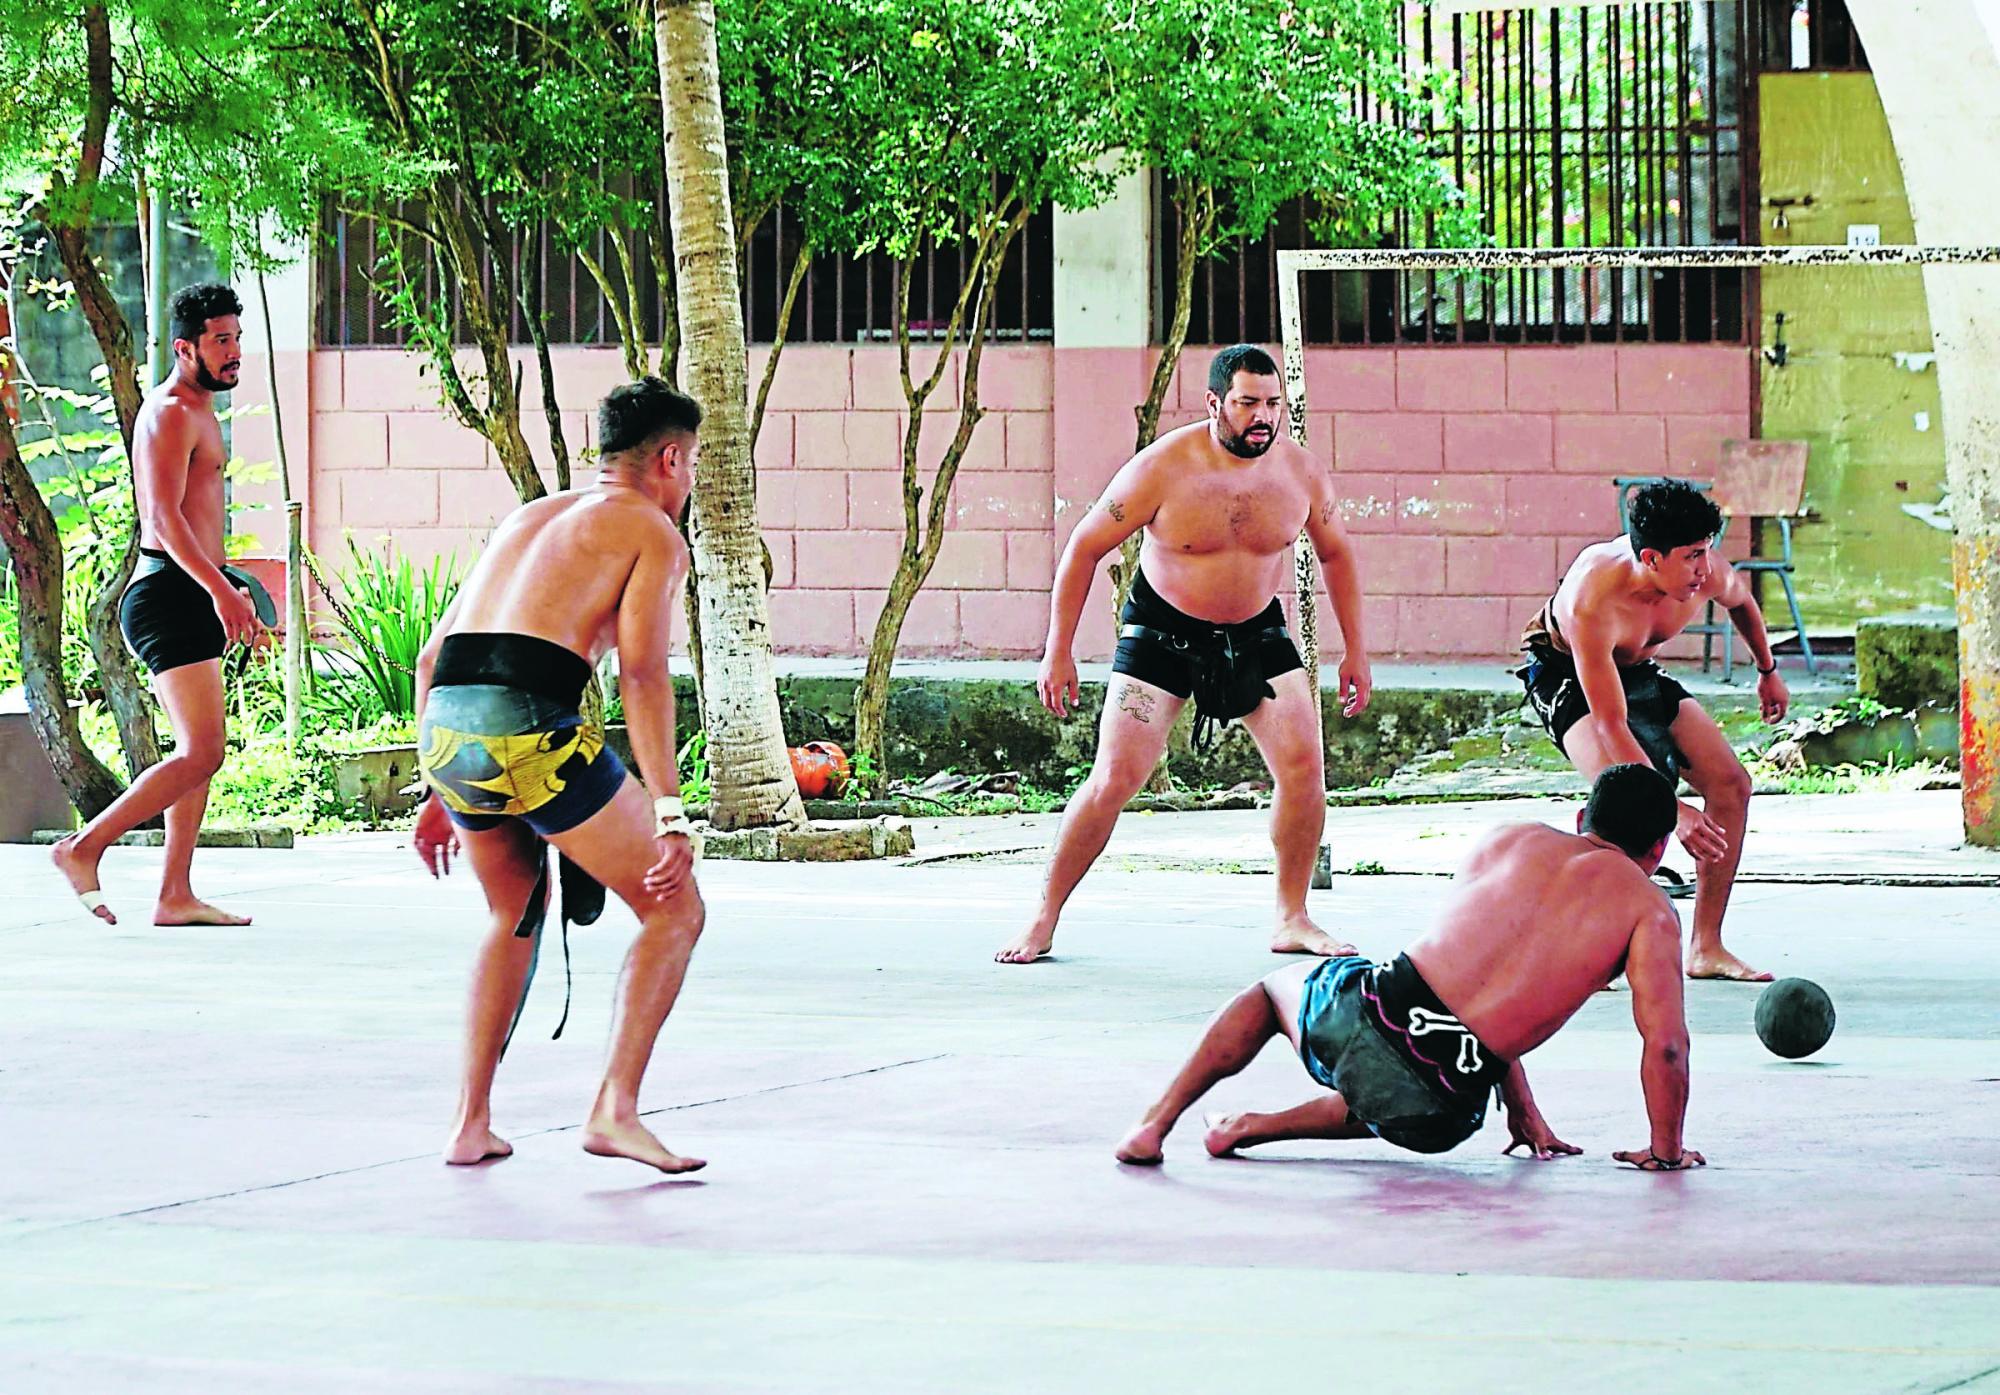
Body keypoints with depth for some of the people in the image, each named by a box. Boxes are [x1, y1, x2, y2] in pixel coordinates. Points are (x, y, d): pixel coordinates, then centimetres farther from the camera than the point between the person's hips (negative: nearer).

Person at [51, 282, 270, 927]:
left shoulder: (198, 413, 21)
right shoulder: (171, 414, -12)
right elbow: (165, 517, -23)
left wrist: (225, 588, 34)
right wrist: (220, 589, -30)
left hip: (189, 596, 11)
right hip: (170, 597, -11)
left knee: (199, 751, 10)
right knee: (202, 752, -15)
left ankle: (176, 897, 11)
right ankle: (84, 848, -12)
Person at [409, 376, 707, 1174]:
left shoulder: (529, 518, 29)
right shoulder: (652, 532, 9)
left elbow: (433, 659, 28)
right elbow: (642, 674, -5)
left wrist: (440, 794, 33)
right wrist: (669, 815, -10)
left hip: (444, 725, 7)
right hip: (531, 728, -7)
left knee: (515, 915, 29)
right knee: (673, 910, 7)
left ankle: (471, 1124, 22)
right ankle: (614, 1110, -4)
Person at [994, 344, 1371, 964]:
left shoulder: (1301, 471, -11)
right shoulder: (1163, 470, -22)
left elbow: (1336, 553, 8)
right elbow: (1085, 546, -12)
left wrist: (1355, 651, 8)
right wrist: (1058, 652, -12)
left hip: (1256, 632, 3)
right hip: (1162, 630, -3)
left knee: (1304, 766, -9)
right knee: (1114, 778, -10)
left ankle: (1292, 920, 6)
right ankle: (1043, 920, 2)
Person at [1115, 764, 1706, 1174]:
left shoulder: (1509, 839, 17)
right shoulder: (1649, 909, 5)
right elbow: (1665, 1041, -3)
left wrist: (1523, 1111, 28)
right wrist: (1665, 1149, 13)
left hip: (1360, 1016, 2)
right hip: (1436, 1113, -2)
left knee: (1275, 985, 38)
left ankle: (1155, 1125, 32)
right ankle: (1253, 1128, 24)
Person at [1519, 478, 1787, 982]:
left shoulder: (1708, 574, -23)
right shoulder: (1591, 599, -40)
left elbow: (1741, 599, 6)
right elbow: (1610, 725, -40)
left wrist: (1768, 670, 22)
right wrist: (1672, 811, -43)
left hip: (1638, 670, 7)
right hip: (1566, 674, -7)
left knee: (1731, 783, -5)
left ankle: (1706, 948, 3)